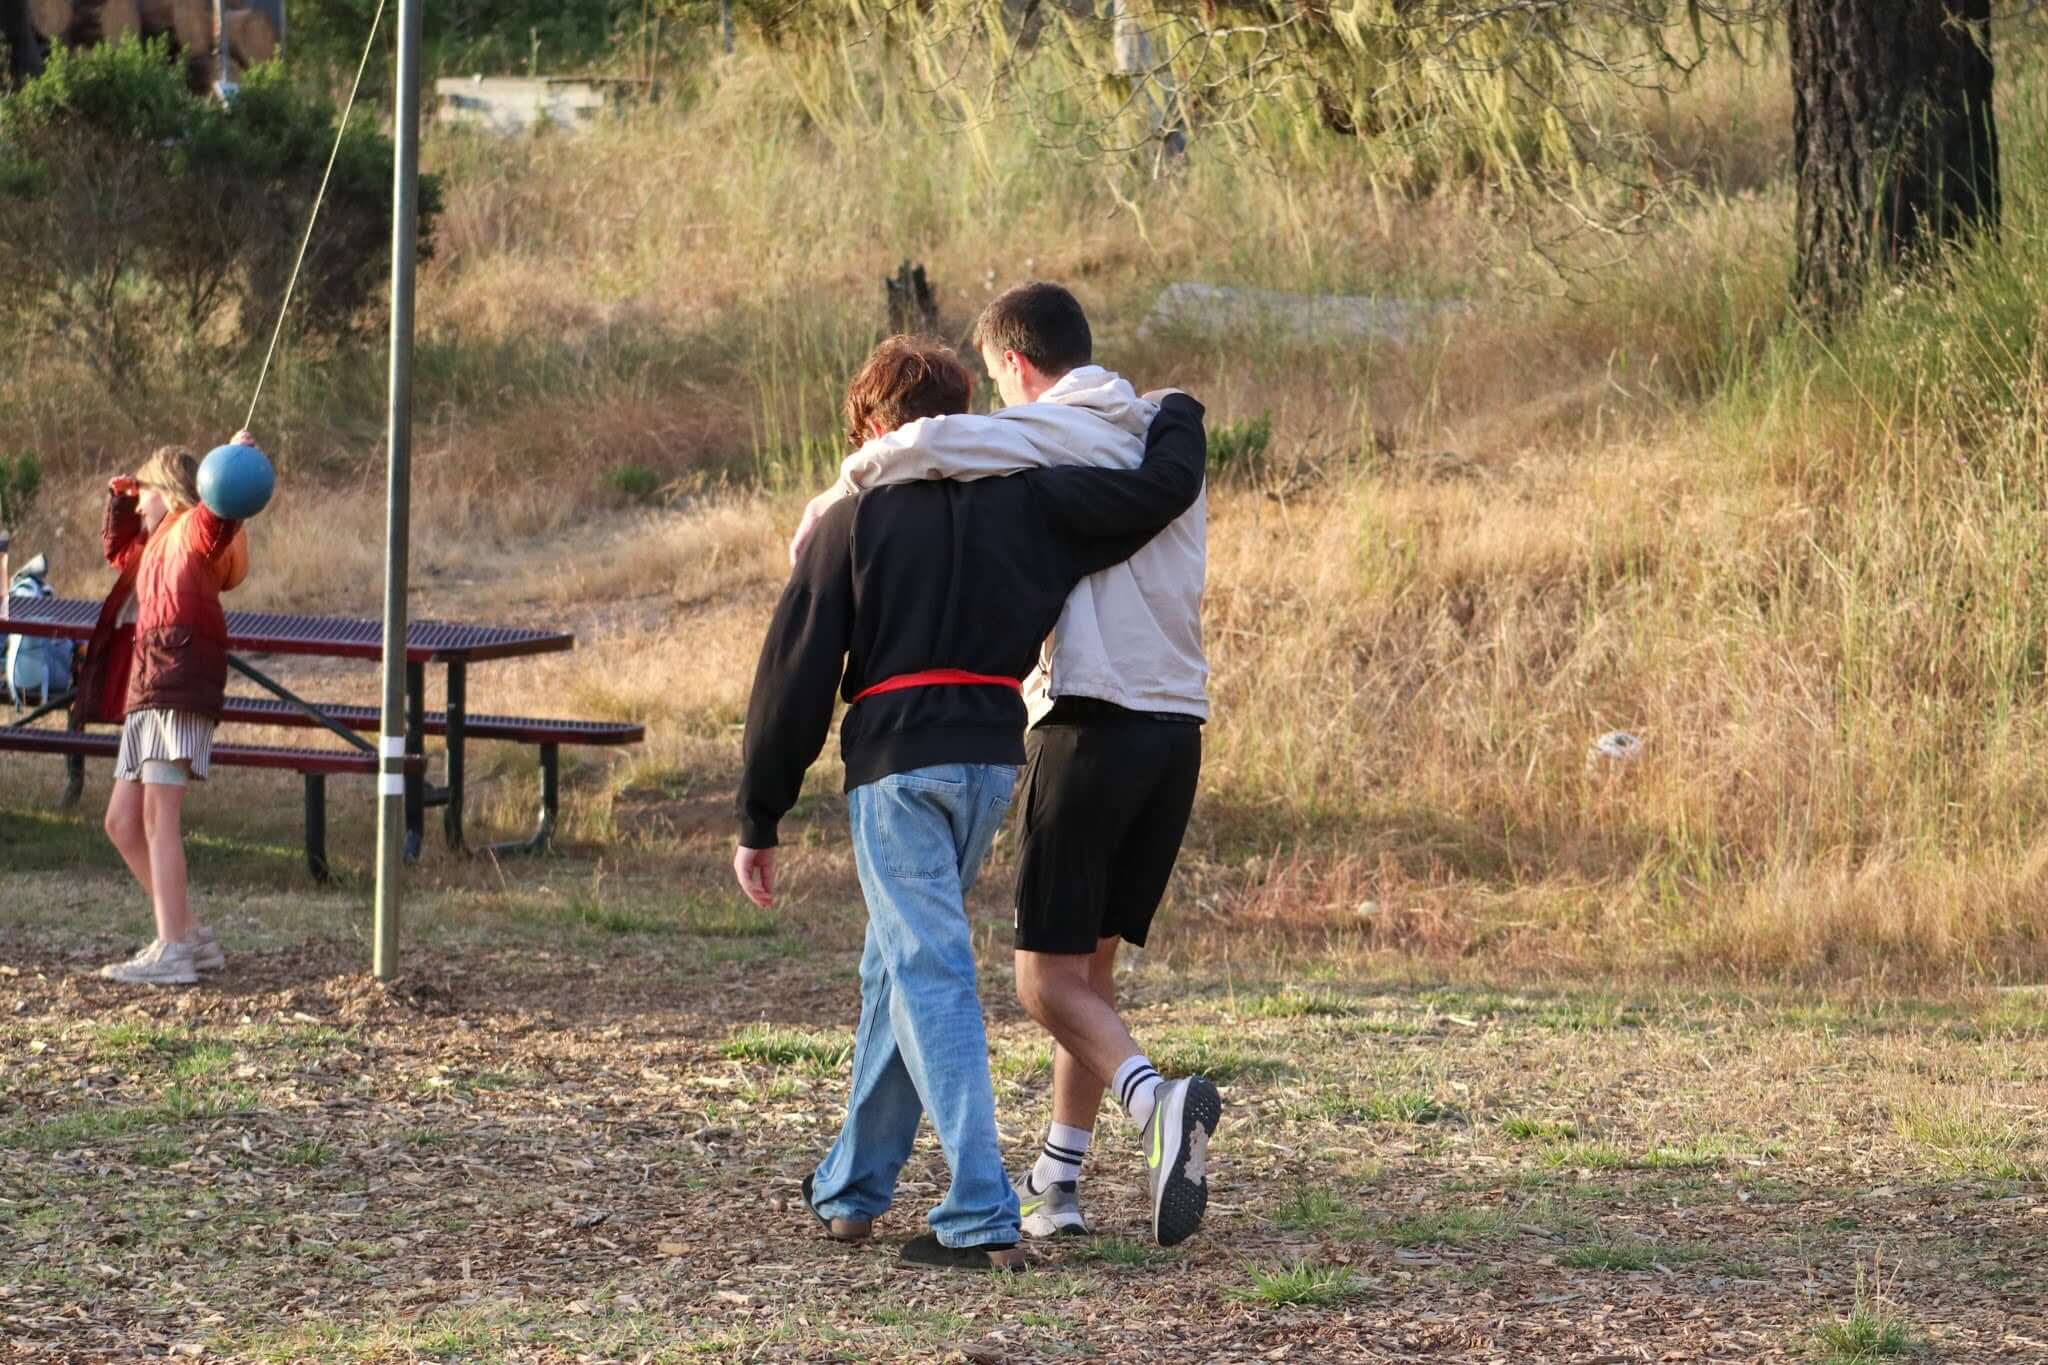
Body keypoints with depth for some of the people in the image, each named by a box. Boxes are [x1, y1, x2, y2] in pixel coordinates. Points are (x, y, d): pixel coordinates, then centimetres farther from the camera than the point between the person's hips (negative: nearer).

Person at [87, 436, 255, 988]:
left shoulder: (192, 530, -1)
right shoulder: (153, 545, 27)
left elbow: (219, 515, -23)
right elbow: (117, 550, 46)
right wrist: (119, 499, 32)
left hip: (178, 688, -10)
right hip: (144, 693, 10)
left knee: (158, 818, -15)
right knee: (123, 823, 10)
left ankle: (173, 952, -19)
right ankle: (190, 936, 13)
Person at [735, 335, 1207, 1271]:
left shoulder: (852, 521, 0)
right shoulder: (1022, 499, 7)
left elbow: (797, 677, -1)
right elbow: (1164, 489, 4)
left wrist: (759, 822, 4)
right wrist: (1176, 418, 28)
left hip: (895, 764, -5)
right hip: (993, 761, 5)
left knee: (930, 975, -7)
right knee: (898, 964, 20)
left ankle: (982, 1217, -17)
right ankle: (851, 1186, 32)